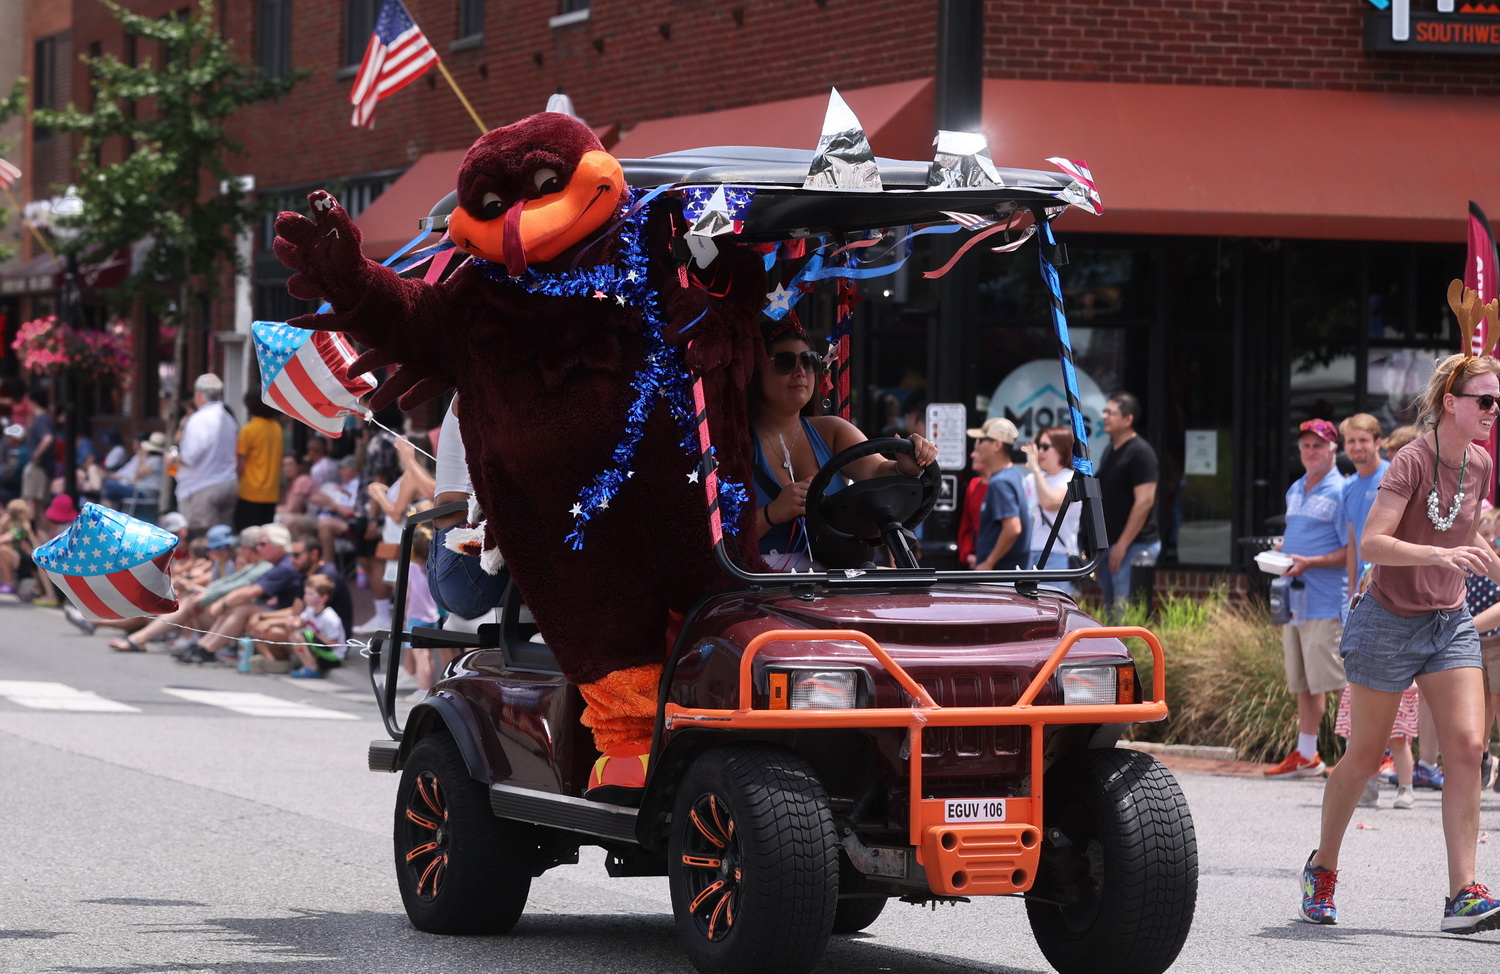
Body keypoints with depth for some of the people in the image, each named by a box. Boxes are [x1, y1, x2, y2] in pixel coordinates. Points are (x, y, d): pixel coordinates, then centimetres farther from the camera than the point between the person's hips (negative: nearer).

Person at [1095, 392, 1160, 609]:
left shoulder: (1140, 452, -12)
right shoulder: (1110, 451, 15)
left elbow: (1144, 501, -19)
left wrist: (1122, 544, -20)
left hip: (1136, 545, -9)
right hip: (1110, 543, 9)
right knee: (1110, 610, 10)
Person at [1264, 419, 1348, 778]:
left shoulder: (1341, 492, -8)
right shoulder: (1295, 491, 17)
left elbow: (1352, 551, -12)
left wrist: (1310, 562, -20)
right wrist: (1282, 550, 9)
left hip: (1327, 602, -8)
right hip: (1295, 600, 8)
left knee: (1338, 681, -10)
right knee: (1303, 682, 13)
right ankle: (1305, 755, 20)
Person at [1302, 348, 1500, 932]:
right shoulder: (1413, 462, -17)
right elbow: (1371, 543, -28)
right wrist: (1440, 555, -39)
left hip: (1450, 622, 5)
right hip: (1391, 622, -5)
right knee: (1364, 757, 5)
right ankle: (1321, 868, 28)